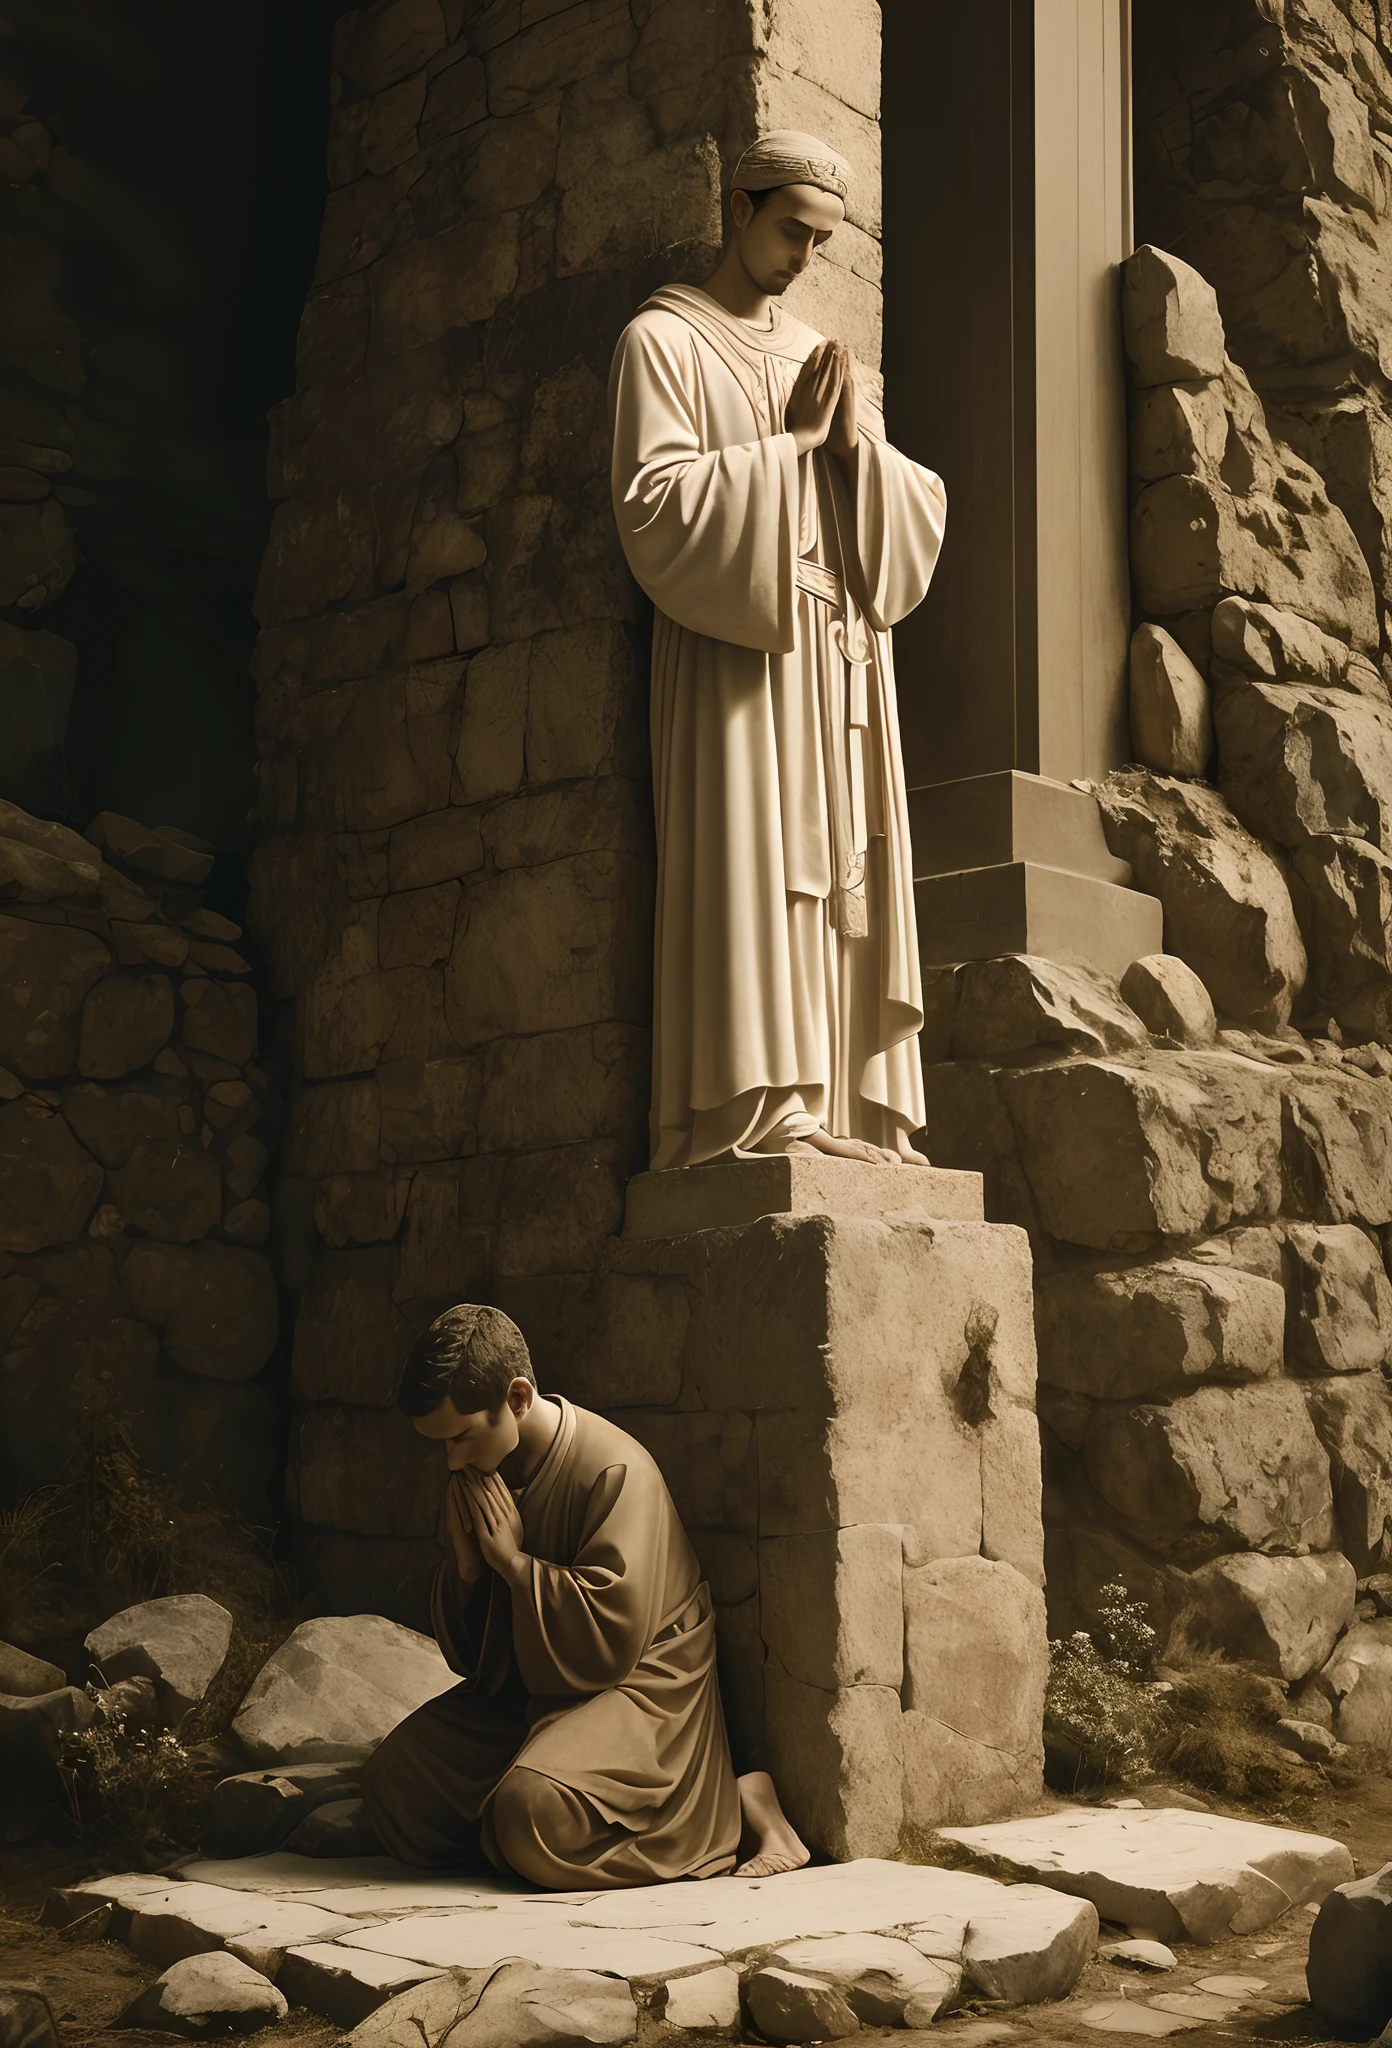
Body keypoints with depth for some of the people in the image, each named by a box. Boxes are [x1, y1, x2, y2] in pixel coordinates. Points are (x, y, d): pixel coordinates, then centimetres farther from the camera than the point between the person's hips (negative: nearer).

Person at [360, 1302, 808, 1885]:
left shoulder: (616, 1471, -21)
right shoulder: (477, 1473, 4)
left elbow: (611, 1640, -27)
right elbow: (465, 1652, 8)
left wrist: (513, 1559, -20)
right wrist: (466, 1567, -13)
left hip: (637, 1686, -7)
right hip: (522, 1692, 8)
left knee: (537, 1819, -31)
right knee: (392, 1783, -8)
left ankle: (737, 1804, -12)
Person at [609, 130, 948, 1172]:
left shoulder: (824, 355, 23)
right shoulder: (663, 340, 5)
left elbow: (921, 508, 17)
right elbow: (654, 501, -10)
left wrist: (854, 441, -2)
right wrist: (790, 443, -5)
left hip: (842, 652, 6)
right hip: (736, 644, -6)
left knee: (840, 866, -1)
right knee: (753, 853, -15)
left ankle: (846, 1107, -2)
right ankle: (755, 1107, -17)